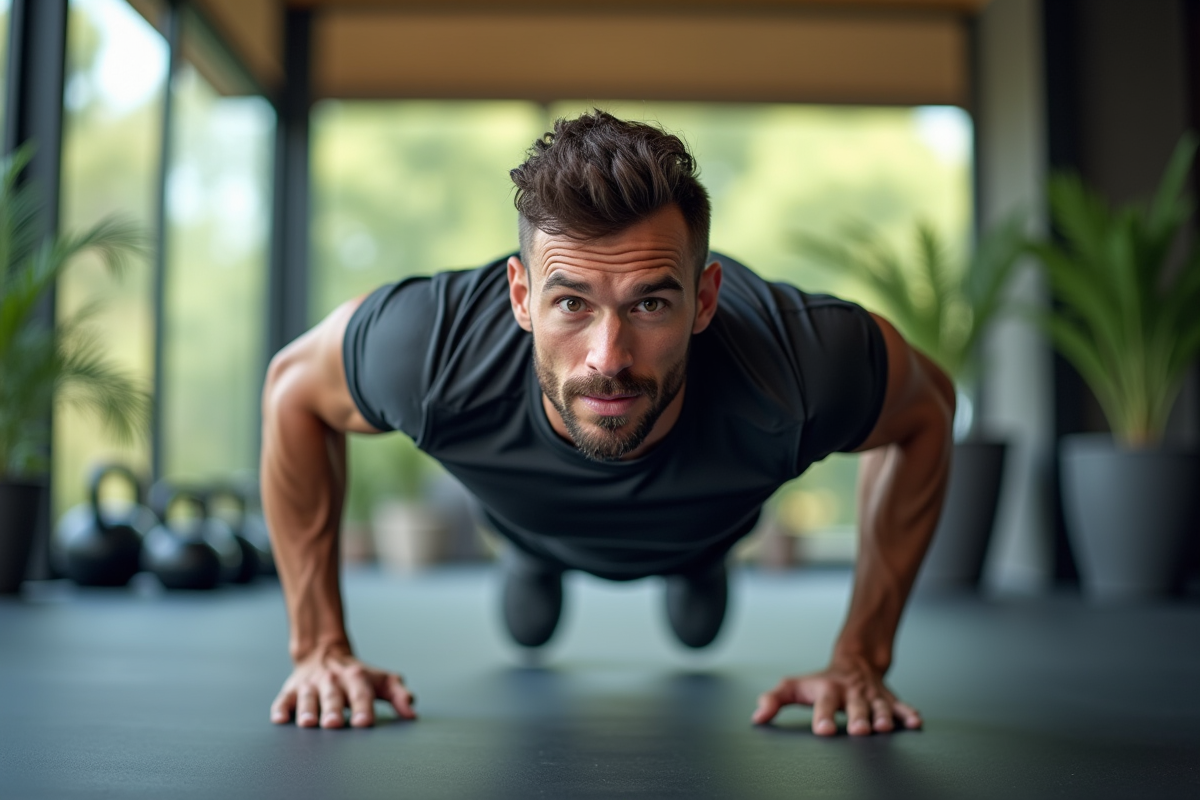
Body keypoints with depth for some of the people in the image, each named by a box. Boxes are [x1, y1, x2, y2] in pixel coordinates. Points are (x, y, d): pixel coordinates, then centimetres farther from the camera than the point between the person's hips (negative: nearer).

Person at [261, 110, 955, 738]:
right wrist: (321, 648, -22)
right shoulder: (428, 352, -47)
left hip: (708, 524, 1)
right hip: (530, 523, 0)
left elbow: (929, 410, -23)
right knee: (529, 623, 32)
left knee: (700, 618, 33)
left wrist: (861, 660, -24)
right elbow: (292, 389, -22)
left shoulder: (803, 365, -48)